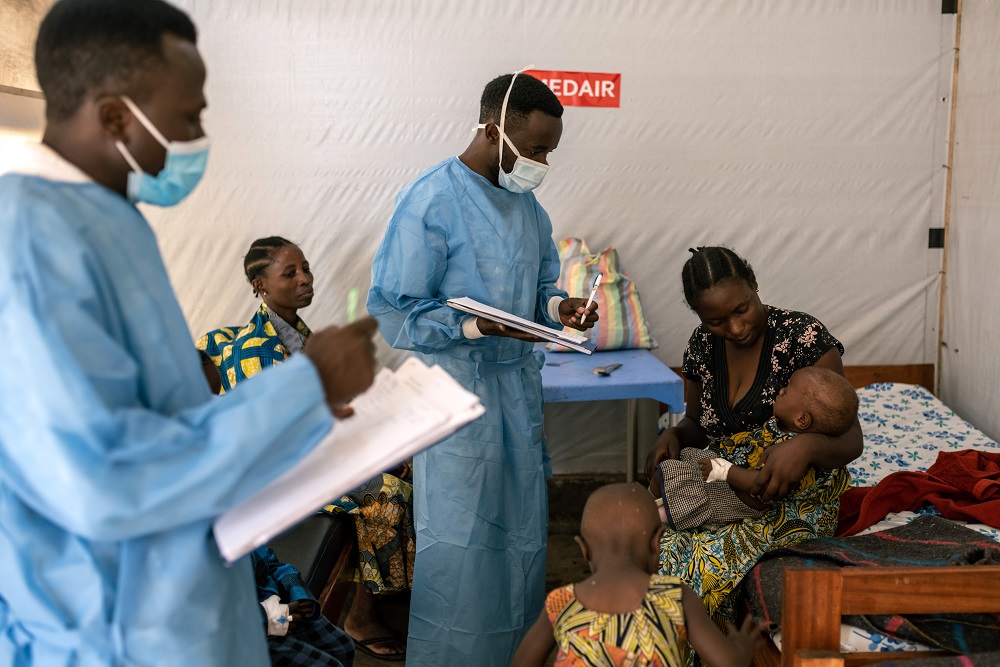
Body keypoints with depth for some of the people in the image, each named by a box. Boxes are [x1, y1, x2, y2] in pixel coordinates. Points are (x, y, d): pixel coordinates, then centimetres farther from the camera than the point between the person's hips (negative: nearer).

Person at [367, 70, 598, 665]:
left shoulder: (526, 203, 8)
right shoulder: (431, 201, -15)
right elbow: (392, 310, -16)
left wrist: (557, 307, -4)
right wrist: (476, 327, -28)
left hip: (520, 382, 8)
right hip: (459, 388, -7)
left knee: (523, 523, 16)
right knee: (459, 536, 0)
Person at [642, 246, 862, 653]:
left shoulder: (804, 336, -13)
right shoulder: (702, 346, 3)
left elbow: (851, 440, -13)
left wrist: (809, 445, -36)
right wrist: (674, 435, -5)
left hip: (794, 500, -5)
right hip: (722, 491, 5)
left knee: (708, 560, -31)